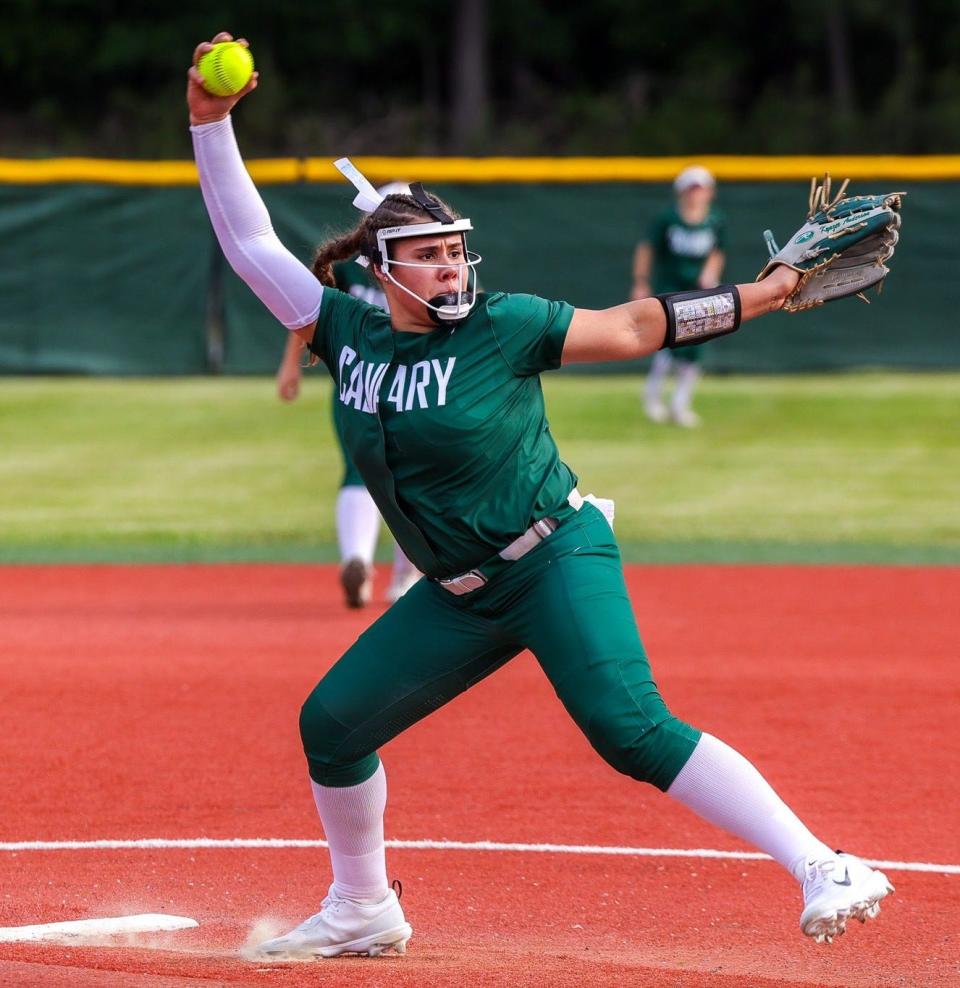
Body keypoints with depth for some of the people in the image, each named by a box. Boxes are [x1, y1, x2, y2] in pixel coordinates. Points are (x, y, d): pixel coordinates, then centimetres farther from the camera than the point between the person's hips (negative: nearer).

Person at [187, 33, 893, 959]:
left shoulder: (502, 327, -11)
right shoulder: (347, 331, 1)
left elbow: (633, 326, -5)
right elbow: (249, 243, 6)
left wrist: (759, 295, -9)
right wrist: (211, 124, -1)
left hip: (558, 561, -6)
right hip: (457, 597, 6)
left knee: (631, 730, -23)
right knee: (331, 723, 8)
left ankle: (822, 870, -29)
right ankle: (362, 912, 29)